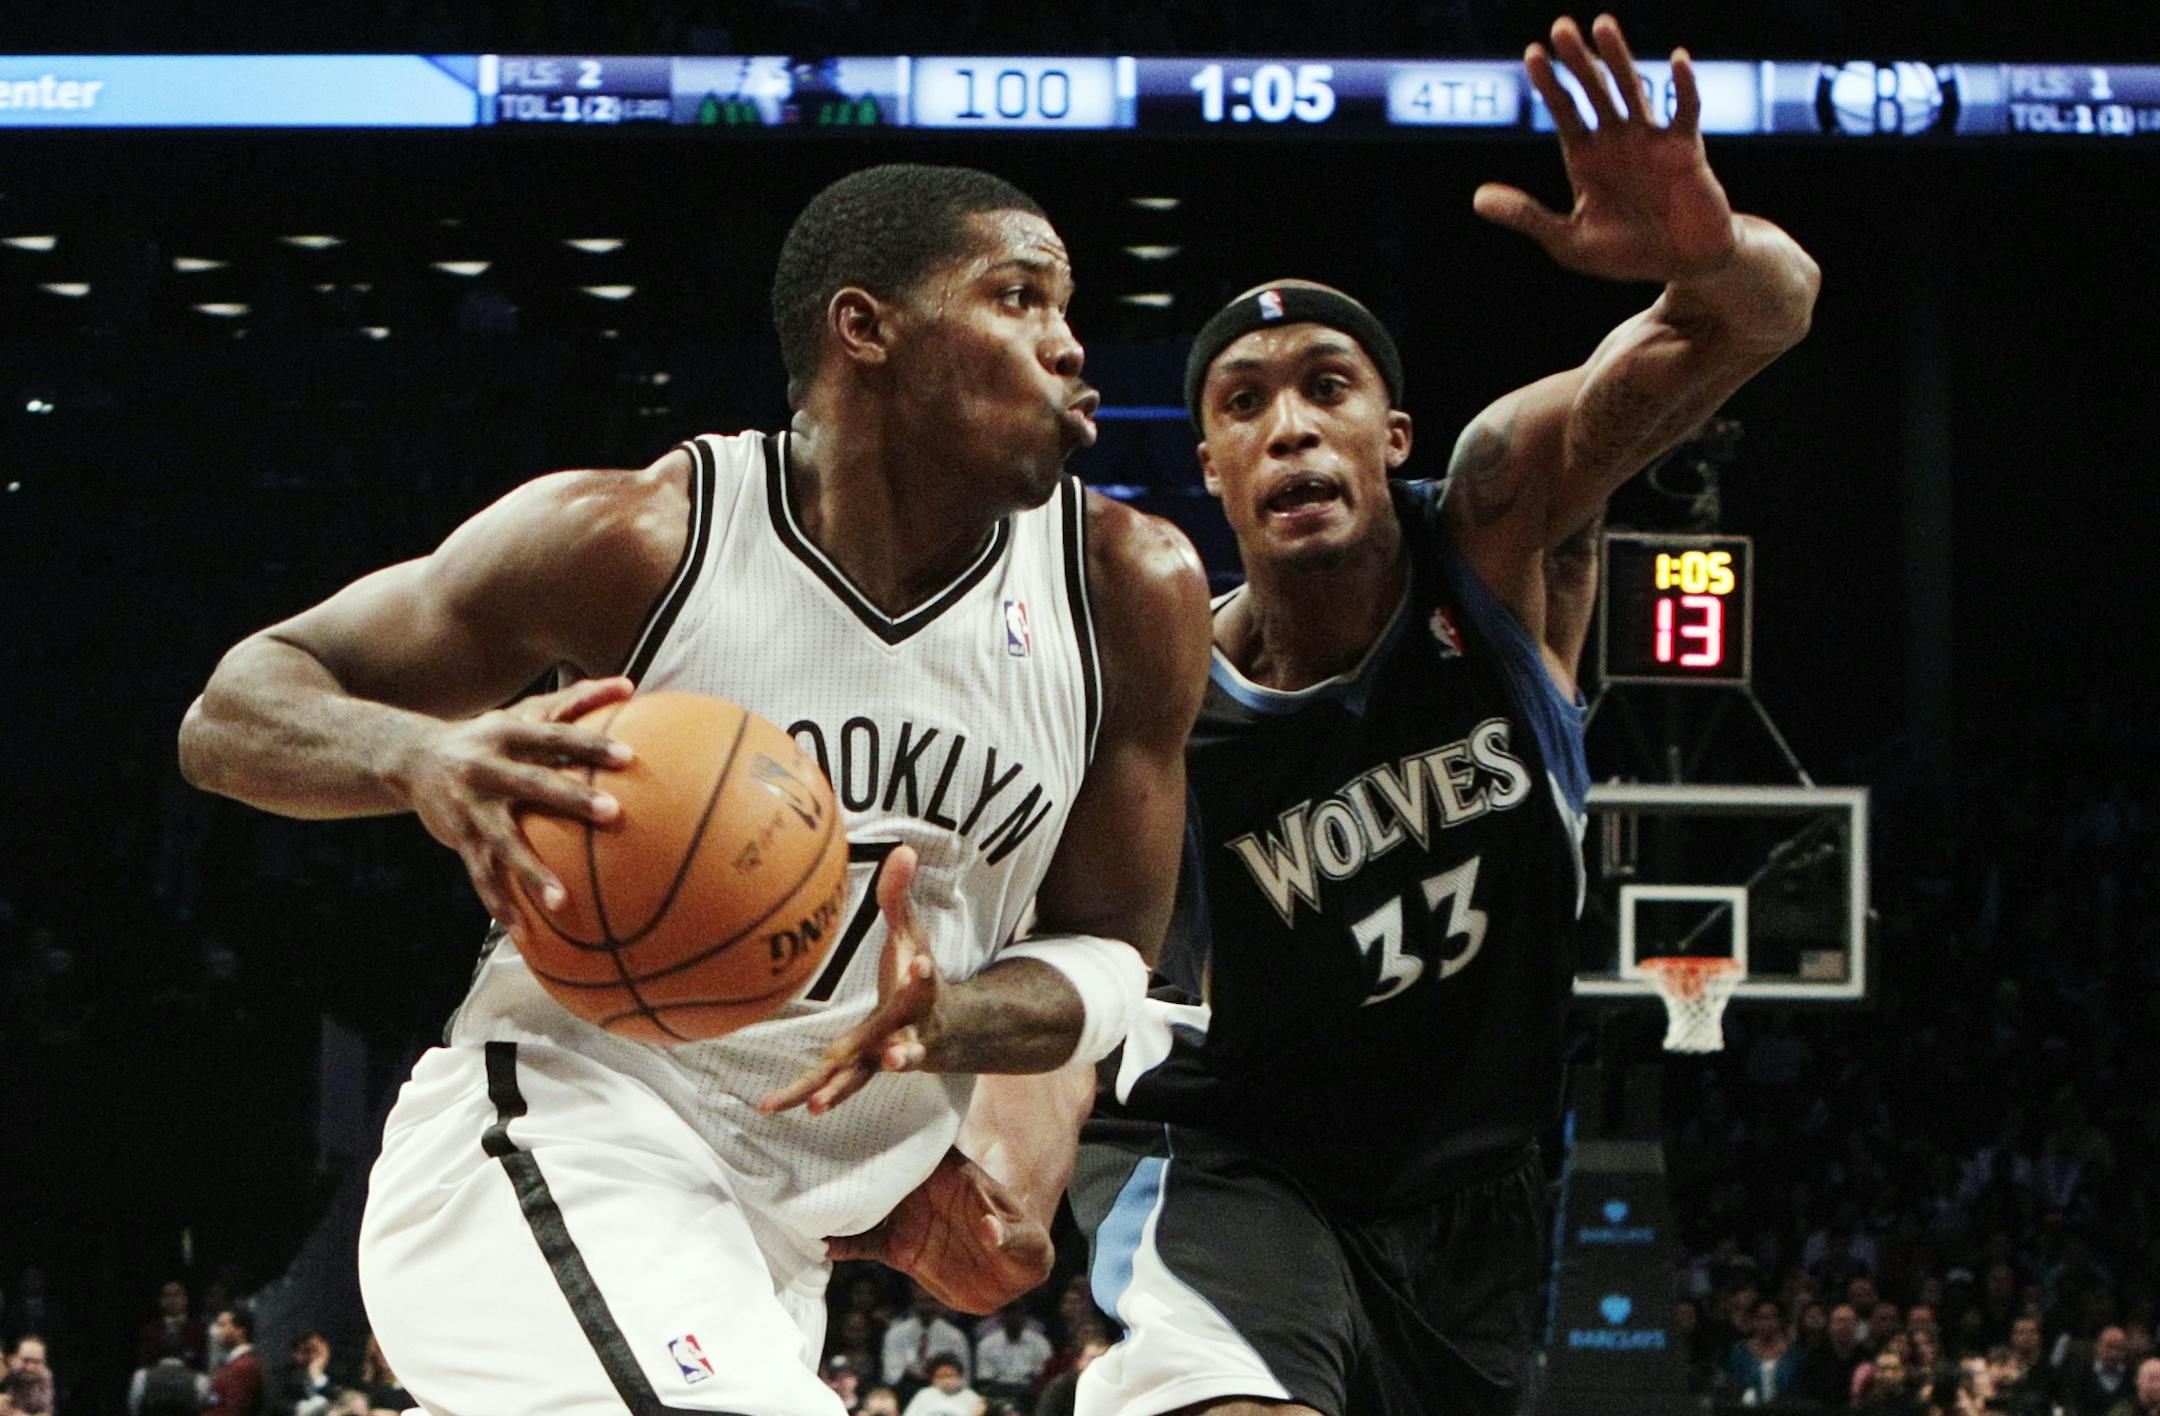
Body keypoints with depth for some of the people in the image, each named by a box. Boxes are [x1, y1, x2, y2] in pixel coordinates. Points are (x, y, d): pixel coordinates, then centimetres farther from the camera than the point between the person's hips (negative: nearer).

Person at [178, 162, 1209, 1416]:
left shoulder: (1128, 591, -4)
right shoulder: (642, 538, -14)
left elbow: (1113, 943, 5)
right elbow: (235, 712, -7)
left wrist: (949, 1022, -19)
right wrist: (424, 758, -31)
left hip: (780, 1240, 7)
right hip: (559, 1137, -6)